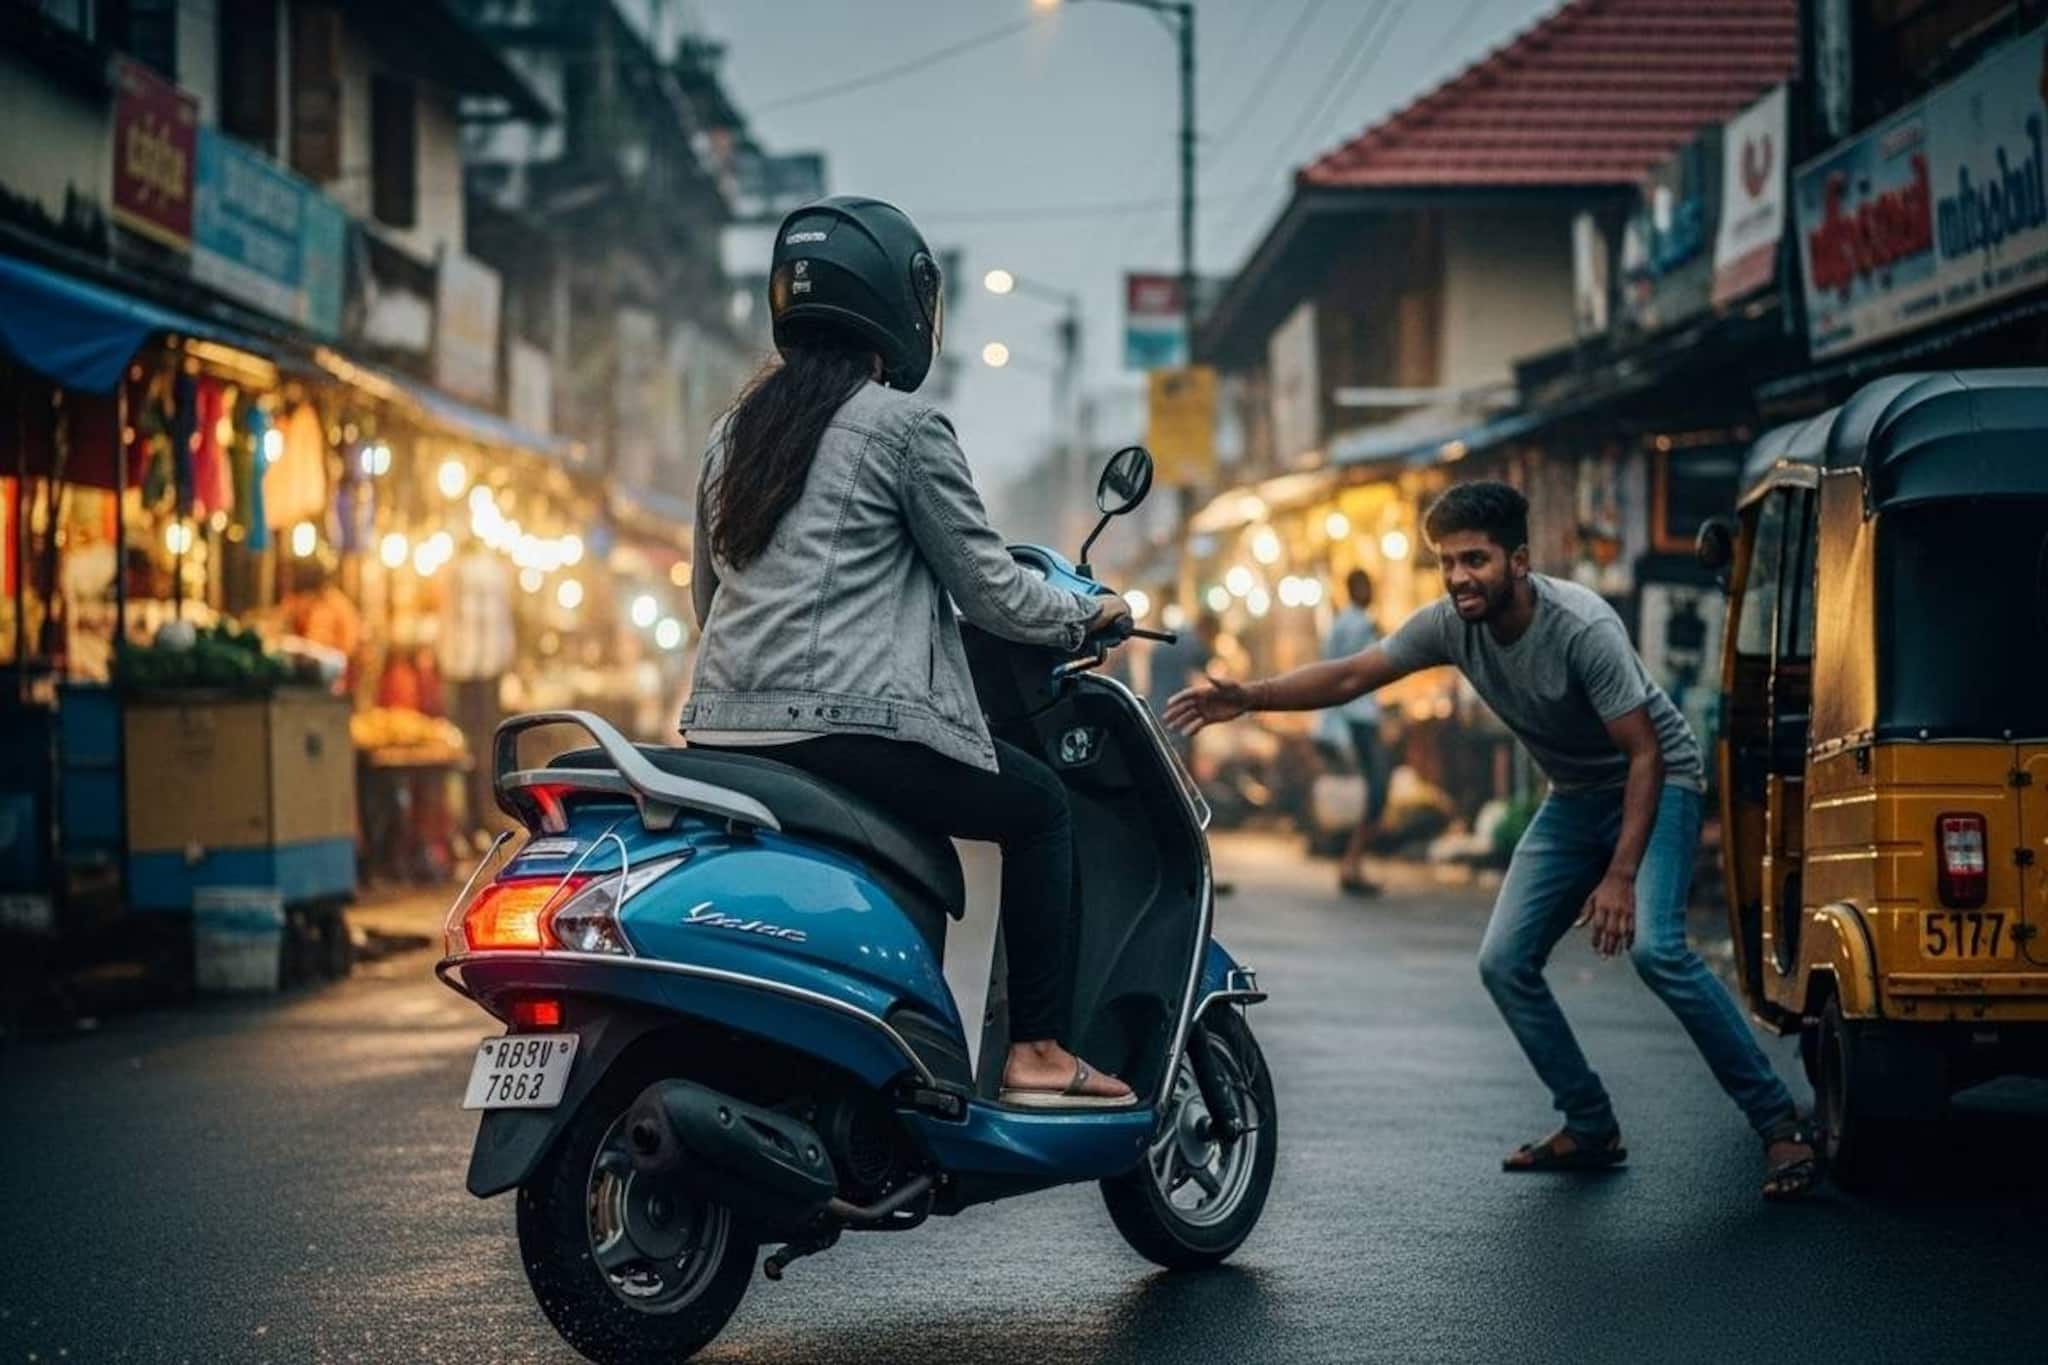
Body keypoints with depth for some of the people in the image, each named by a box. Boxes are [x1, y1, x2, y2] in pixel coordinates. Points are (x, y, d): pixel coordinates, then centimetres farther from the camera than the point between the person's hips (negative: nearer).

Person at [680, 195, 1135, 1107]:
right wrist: (1085, 615, 16)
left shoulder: (736, 429, 17)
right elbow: (987, 588, -1)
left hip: (723, 735, 8)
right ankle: (1036, 1051, 7)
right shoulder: (904, 426, -4)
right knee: (1038, 804, 11)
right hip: (844, 726, -8)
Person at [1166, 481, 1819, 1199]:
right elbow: (1349, 676, -8)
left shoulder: (1582, 627, -30)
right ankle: (1591, 1129, 12)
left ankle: (1780, 1125, -19)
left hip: (1656, 782, -7)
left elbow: (1645, 754, -28)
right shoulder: (1450, 623, -12)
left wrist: (1620, 876, -35)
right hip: (1575, 796, 7)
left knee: (1653, 945, -27)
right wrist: (1249, 696, -23)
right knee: (1505, 962, -1)